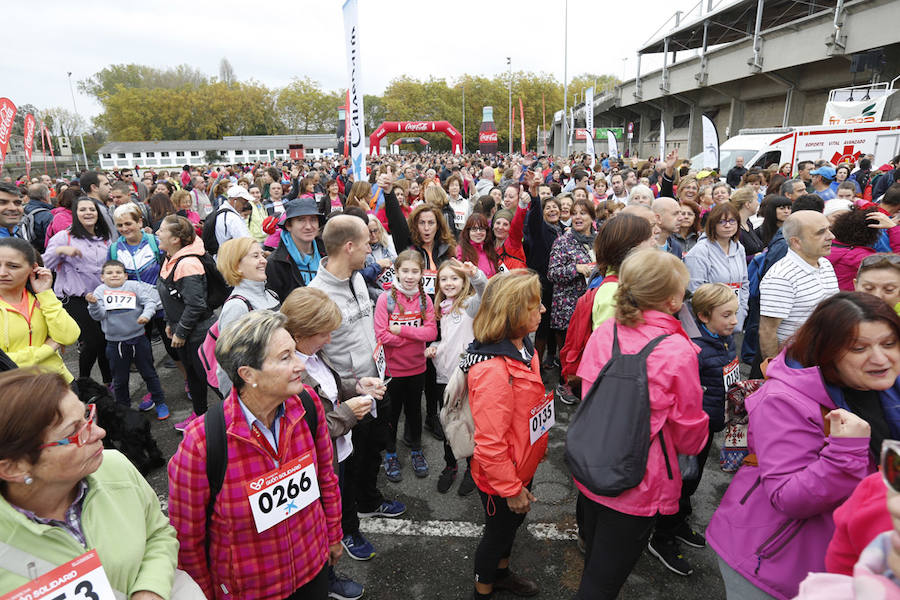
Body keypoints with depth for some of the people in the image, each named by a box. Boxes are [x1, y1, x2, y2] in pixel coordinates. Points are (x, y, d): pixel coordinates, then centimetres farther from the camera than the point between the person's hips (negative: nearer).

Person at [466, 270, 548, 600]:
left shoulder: (523, 347, -4)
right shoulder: (493, 371, -35)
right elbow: (490, 443, -30)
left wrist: (539, 444, 18)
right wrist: (511, 488, -20)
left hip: (524, 465, 8)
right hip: (499, 477, -8)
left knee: (514, 523, 29)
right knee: (498, 532, 17)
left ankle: (501, 573, 56)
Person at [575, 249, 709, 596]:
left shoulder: (603, 333, -9)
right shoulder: (679, 352, -21)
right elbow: (690, 430, -7)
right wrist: (692, 446, 16)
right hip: (637, 487, -4)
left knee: (594, 562, 26)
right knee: (603, 582, 11)